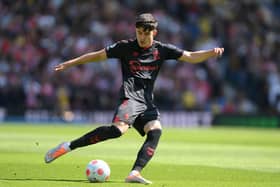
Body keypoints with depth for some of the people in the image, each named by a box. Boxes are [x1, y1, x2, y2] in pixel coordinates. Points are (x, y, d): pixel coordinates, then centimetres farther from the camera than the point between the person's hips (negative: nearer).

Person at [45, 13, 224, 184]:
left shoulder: (162, 50, 12)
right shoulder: (126, 47, 5)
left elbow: (191, 57, 11)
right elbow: (97, 56, 12)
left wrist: (212, 52, -7)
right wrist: (69, 64, 14)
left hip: (147, 102, 5)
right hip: (130, 97, -5)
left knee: (155, 130, -23)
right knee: (119, 129, -29)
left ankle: (135, 173, -30)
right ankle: (68, 146, -25)